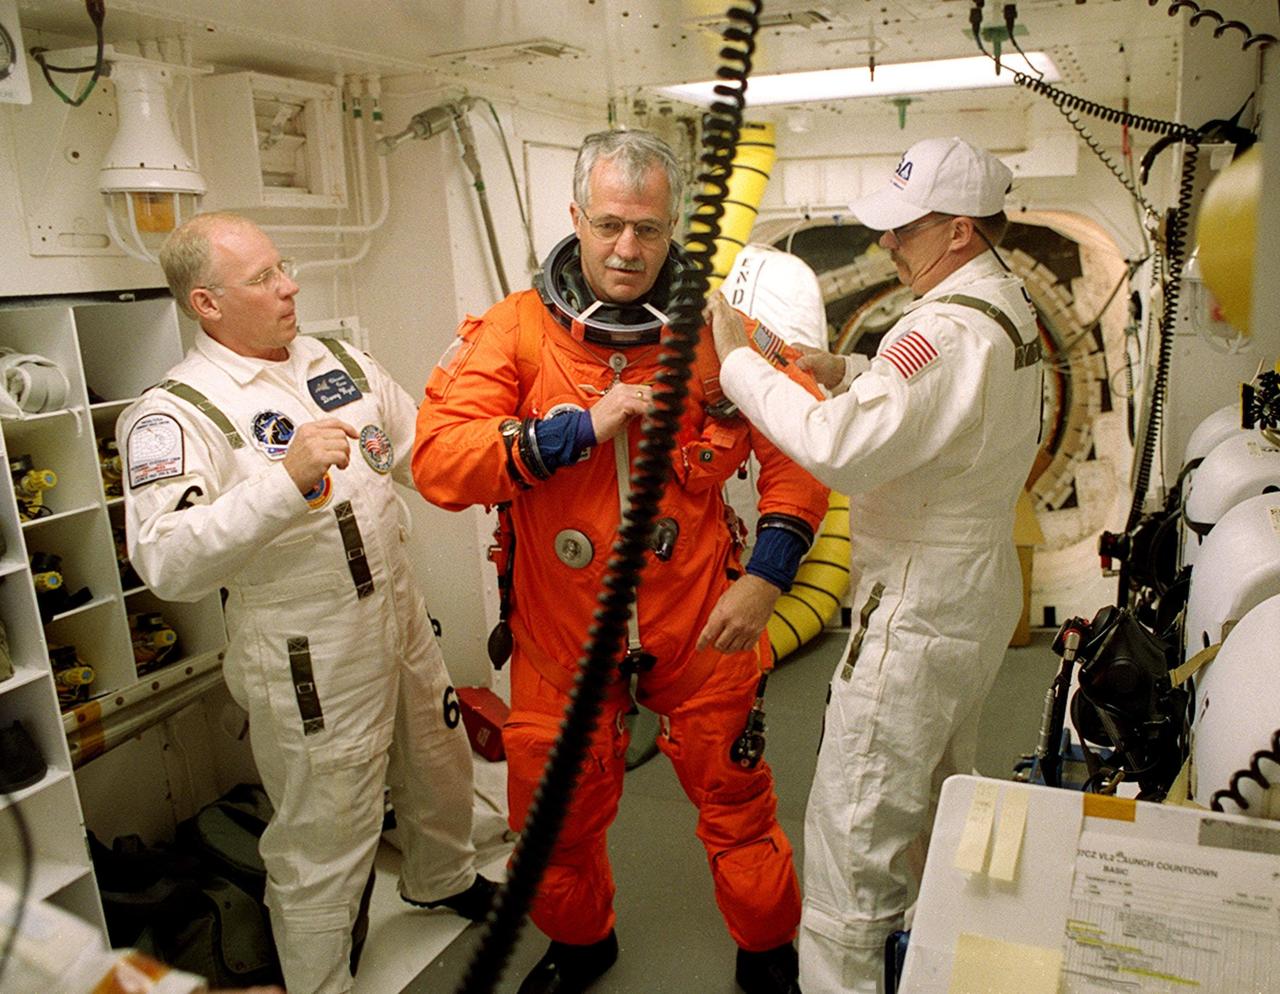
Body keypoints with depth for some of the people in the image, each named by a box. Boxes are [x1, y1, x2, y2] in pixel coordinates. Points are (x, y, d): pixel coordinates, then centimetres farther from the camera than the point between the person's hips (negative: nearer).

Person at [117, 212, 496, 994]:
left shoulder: (342, 363, 6)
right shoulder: (176, 414, -17)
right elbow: (167, 564, -30)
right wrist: (287, 480, -39)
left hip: (403, 624, 8)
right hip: (308, 662, -7)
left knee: (440, 770, 27)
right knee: (325, 844, 8)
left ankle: (444, 880, 57)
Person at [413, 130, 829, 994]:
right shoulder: (514, 330, -7)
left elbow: (796, 450, -1)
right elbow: (438, 461, -17)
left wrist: (767, 574, -11)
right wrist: (581, 429, -23)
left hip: (701, 626, 0)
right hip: (562, 632, 1)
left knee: (737, 800, 14)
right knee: (555, 816, 18)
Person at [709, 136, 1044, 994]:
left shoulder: (953, 328, -26)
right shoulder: (1008, 304, 7)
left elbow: (841, 447, -35)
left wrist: (740, 360, -25)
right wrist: (849, 373, 6)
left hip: (919, 611, -11)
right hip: (979, 588, 11)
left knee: (855, 820, 1)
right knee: (944, 790, 27)